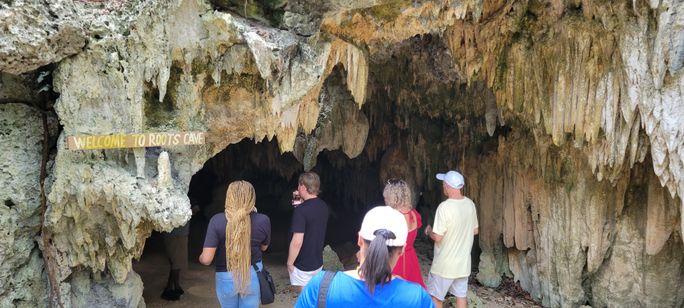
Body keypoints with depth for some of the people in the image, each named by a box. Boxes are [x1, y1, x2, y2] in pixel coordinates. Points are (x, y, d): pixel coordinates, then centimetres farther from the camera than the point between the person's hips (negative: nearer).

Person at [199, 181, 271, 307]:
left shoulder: (217, 220, -19)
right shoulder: (263, 220, -14)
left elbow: (206, 259, -19)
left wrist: (200, 257, 5)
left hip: (226, 278, 0)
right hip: (253, 275, 0)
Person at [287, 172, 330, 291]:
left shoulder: (301, 210, -23)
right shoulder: (324, 207, 0)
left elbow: (297, 242, -26)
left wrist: (289, 263, -11)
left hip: (303, 265, -7)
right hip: (318, 262, 7)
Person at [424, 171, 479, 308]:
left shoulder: (445, 207, -24)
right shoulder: (470, 204, -2)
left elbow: (437, 237, -22)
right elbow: (475, 231, 10)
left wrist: (429, 230, -1)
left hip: (445, 264, -6)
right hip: (463, 262, 6)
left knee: (435, 297, 10)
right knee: (461, 295, 16)